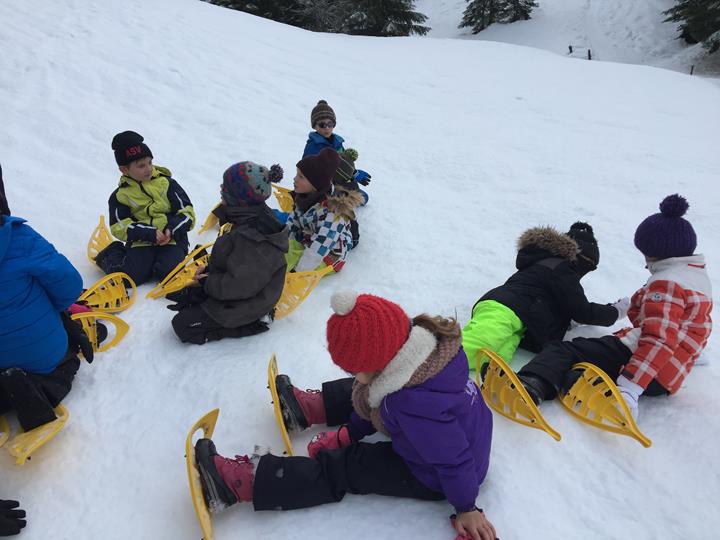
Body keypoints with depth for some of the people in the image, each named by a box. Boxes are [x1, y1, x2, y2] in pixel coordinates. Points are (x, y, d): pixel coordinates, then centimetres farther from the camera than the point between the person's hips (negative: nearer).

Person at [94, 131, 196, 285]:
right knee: (130, 276, -19)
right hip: (141, 243, 1)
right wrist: (149, 233, -19)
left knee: (168, 273, -29)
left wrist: (172, 230, -18)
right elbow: (120, 228, -3)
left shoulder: (166, 183, 4)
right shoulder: (121, 195, 5)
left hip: (171, 240, -1)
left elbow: (187, 213, 2)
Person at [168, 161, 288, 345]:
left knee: (182, 325, -4)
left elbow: (242, 284, -31)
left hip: (246, 305, -10)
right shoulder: (254, 218, -3)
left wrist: (209, 283, -17)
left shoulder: (250, 237, -34)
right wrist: (210, 269, 3)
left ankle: (249, 324, -3)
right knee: (186, 294, 21)